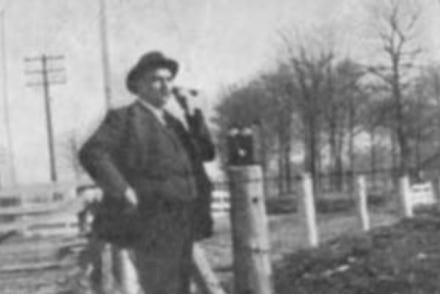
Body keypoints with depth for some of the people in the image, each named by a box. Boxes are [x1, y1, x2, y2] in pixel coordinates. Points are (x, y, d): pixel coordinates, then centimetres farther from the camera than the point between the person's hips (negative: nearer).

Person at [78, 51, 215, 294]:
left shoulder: (171, 122, 19)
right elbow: (91, 153, -16)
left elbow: (207, 153, 10)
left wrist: (191, 112, 3)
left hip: (181, 228, 8)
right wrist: (123, 191, -20)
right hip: (151, 226, -7)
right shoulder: (124, 118, -3)